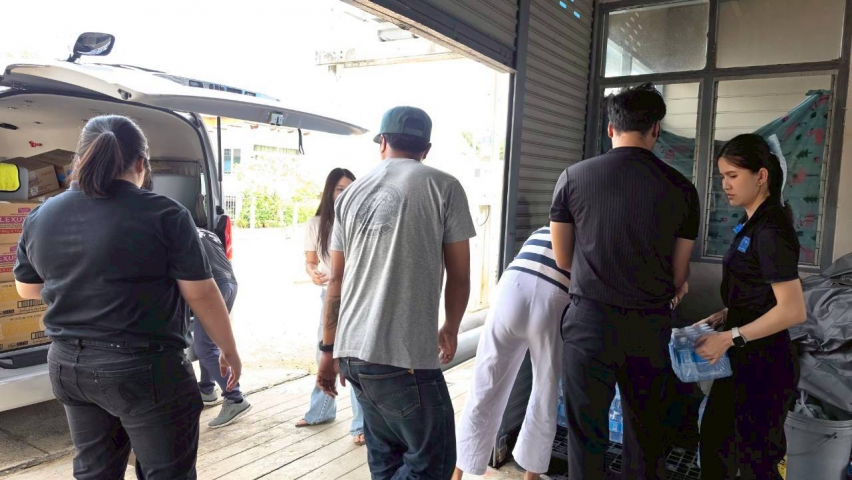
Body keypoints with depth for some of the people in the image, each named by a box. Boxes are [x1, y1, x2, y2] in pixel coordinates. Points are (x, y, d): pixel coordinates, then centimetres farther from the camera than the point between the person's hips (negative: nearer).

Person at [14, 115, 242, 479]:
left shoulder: (40, 217, 3)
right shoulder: (164, 215, -14)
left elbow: (27, 289, 16)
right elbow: (201, 294, -13)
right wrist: (229, 350, -1)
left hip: (68, 365, 6)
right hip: (144, 369, -6)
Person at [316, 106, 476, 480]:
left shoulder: (351, 193, 10)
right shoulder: (443, 187, -2)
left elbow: (336, 281, 12)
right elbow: (459, 275, 1)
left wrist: (329, 349, 20)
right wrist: (450, 329, 19)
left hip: (352, 350, 6)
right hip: (404, 355, -6)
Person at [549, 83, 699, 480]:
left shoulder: (574, 177, -5)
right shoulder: (681, 188, -2)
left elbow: (563, 260, 4)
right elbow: (678, 276, 5)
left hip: (591, 320, -2)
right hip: (651, 326, 2)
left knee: (587, 431, 10)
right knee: (646, 429, 19)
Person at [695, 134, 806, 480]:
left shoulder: (771, 230, -20)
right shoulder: (754, 224, 8)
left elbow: (792, 310, -24)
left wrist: (730, 337, -21)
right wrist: (723, 317, 5)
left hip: (765, 364, -9)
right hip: (744, 359, 9)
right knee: (713, 438, 19)